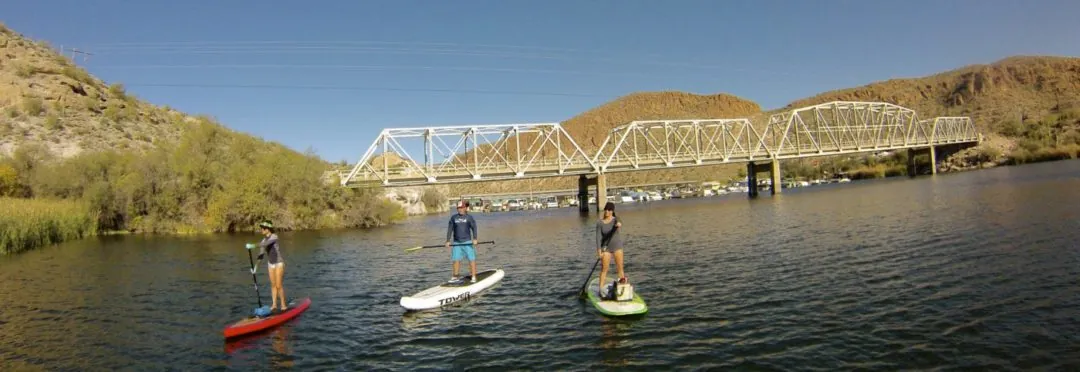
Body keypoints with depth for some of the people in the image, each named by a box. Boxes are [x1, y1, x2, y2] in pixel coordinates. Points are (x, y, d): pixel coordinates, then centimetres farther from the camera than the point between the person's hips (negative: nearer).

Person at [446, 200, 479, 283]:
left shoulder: (469, 217, 1)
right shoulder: (453, 218, 7)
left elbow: (474, 228, -4)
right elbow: (450, 229, 8)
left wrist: (474, 239, -16)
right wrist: (448, 241, 4)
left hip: (467, 242, -2)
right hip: (456, 242, 2)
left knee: (471, 259, -4)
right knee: (456, 259, 5)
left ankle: (473, 277, 1)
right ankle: (455, 277, 17)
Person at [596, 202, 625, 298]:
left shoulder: (615, 219, -8)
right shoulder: (599, 223, -8)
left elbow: (618, 223, -32)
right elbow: (598, 237, -11)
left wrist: (619, 224, -56)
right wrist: (599, 250, -18)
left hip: (617, 245, 1)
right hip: (606, 247, -1)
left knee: (620, 266, 5)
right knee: (604, 269, -4)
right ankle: (600, 289, -3)